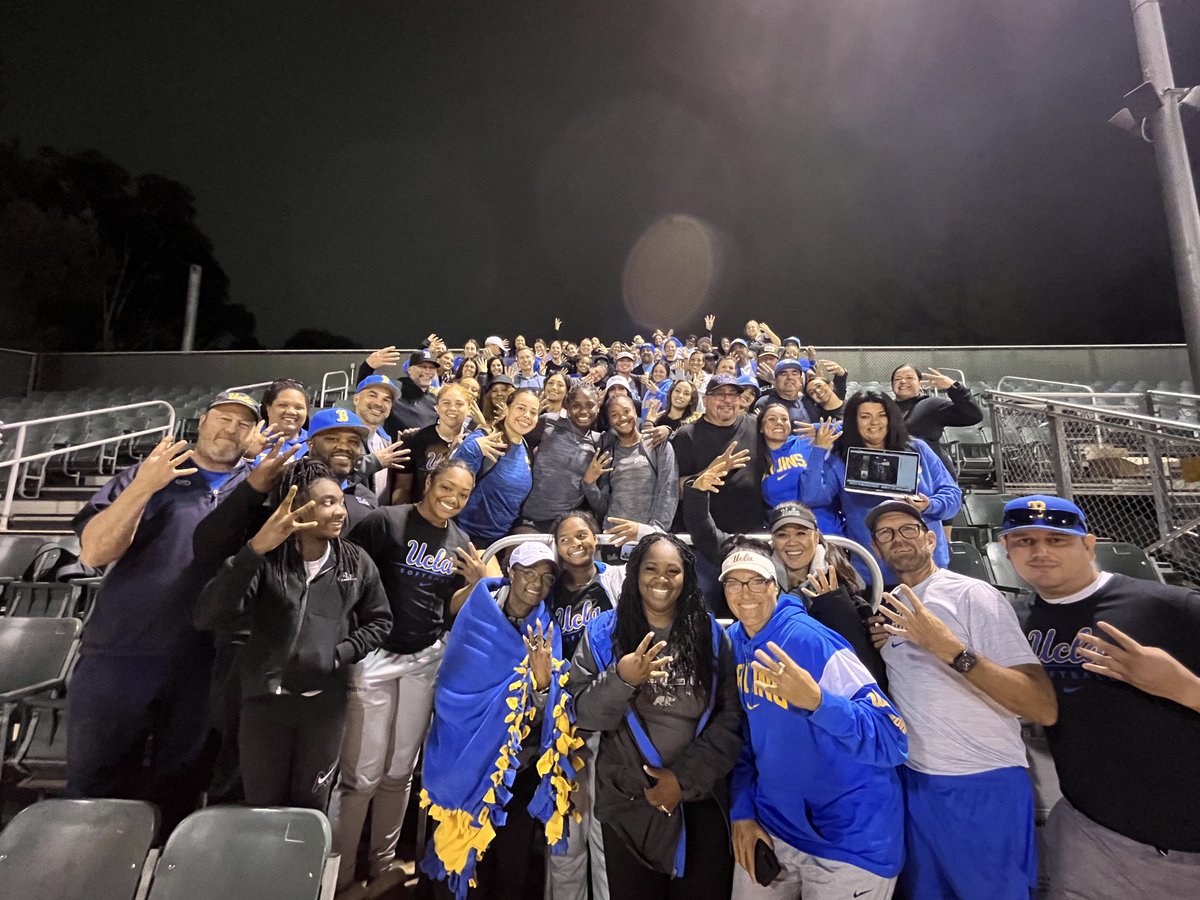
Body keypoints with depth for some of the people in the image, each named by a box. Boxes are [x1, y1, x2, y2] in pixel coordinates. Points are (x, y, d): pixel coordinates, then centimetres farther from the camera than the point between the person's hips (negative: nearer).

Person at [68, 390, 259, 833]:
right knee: (96, 787, 11)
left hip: (206, 663, 1)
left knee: (180, 788, 13)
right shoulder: (148, 475, 6)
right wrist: (143, 487, -17)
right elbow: (92, 553, -4)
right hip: (121, 653, 0)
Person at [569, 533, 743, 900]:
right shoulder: (604, 632, -4)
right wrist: (621, 679, -25)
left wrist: (686, 778, -12)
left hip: (700, 802, 1)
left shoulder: (712, 635, -2)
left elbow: (731, 718, -4)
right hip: (627, 804, 0)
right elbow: (584, 715, -7)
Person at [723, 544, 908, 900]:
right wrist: (742, 811, 3)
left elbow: (892, 741, -26)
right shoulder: (734, 643, -3)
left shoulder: (813, 640, -23)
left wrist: (817, 700, -41)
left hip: (850, 839, -5)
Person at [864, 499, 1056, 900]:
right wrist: (878, 646, -2)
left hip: (984, 784, -6)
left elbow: (1044, 708, -20)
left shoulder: (972, 594, -14)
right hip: (913, 780, 6)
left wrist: (950, 648, -30)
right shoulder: (887, 608, 5)